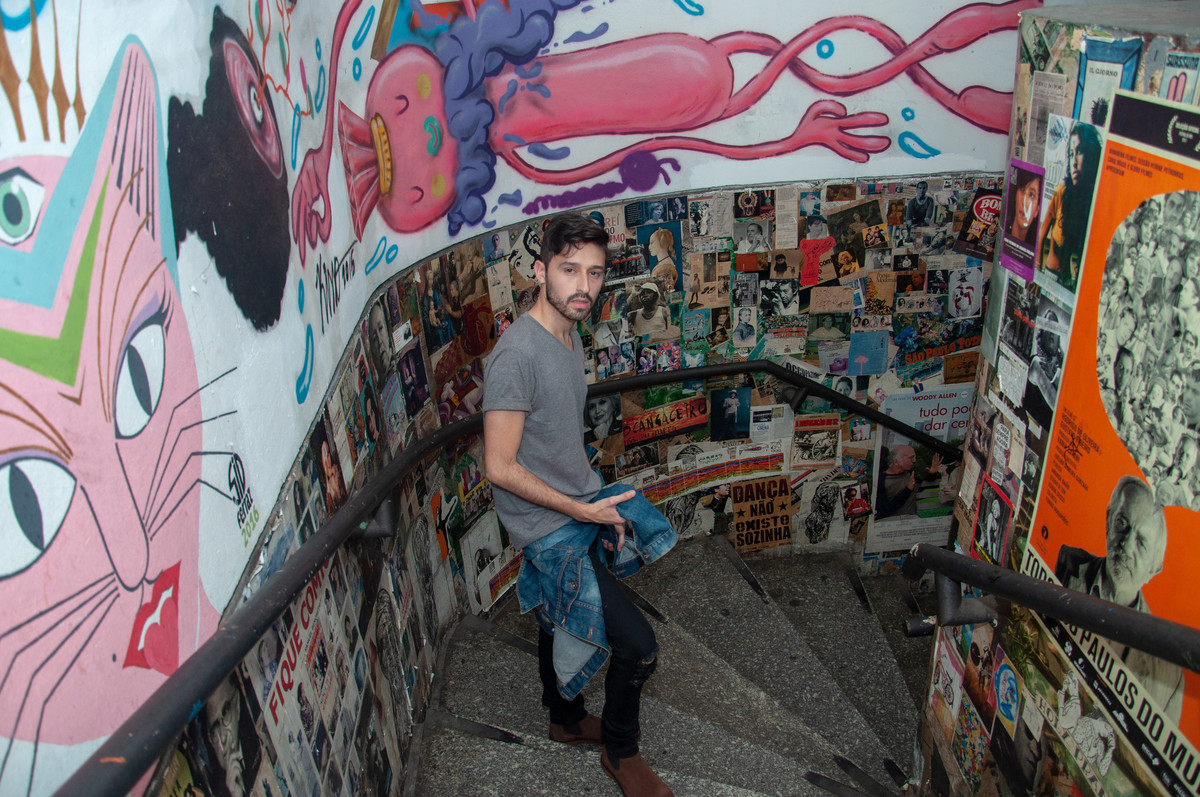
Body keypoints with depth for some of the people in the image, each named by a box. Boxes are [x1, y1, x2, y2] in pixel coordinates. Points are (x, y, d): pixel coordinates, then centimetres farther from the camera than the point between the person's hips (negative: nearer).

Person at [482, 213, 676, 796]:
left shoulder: (571, 337, 3)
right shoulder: (517, 353, -26)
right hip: (548, 527, -9)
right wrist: (583, 510, -19)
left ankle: (566, 720, 50)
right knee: (637, 646, -9)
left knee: (558, 622, 28)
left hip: (581, 505, 9)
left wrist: (597, 503, 10)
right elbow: (500, 467, -25)